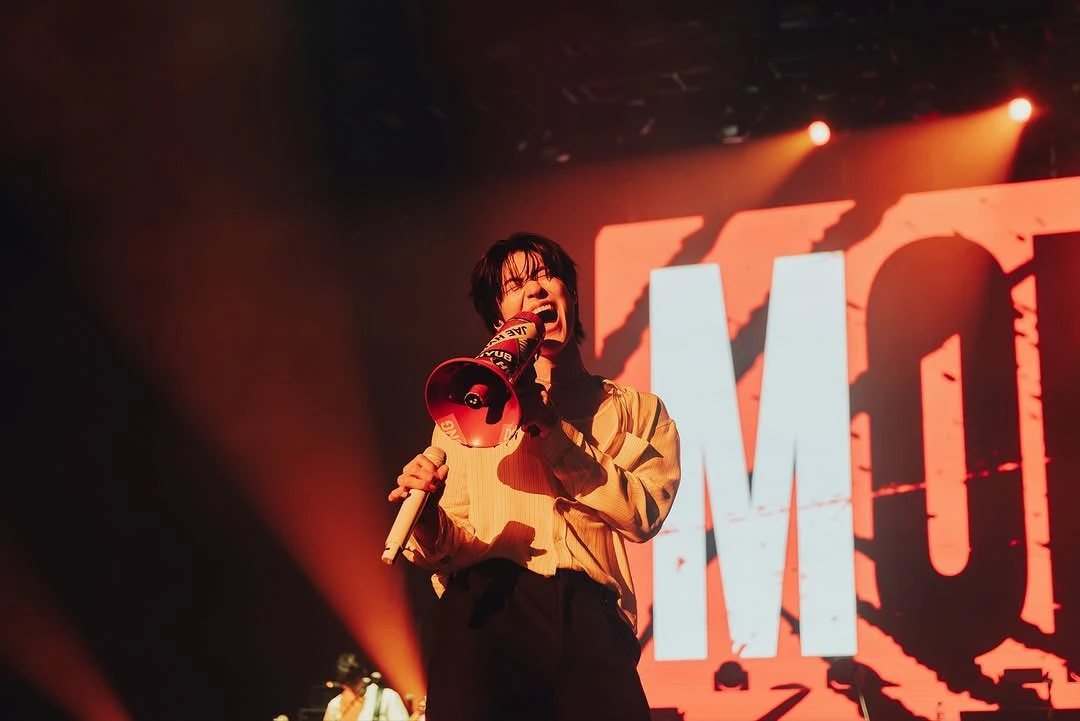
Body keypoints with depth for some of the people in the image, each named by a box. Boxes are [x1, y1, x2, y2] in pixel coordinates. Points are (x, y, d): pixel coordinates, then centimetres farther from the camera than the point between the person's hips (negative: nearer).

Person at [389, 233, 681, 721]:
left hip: (589, 621, 0)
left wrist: (551, 428, -3)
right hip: (486, 611, 0)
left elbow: (642, 515, 2)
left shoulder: (636, 409, 22)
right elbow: (449, 547, 13)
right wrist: (427, 523, -10)